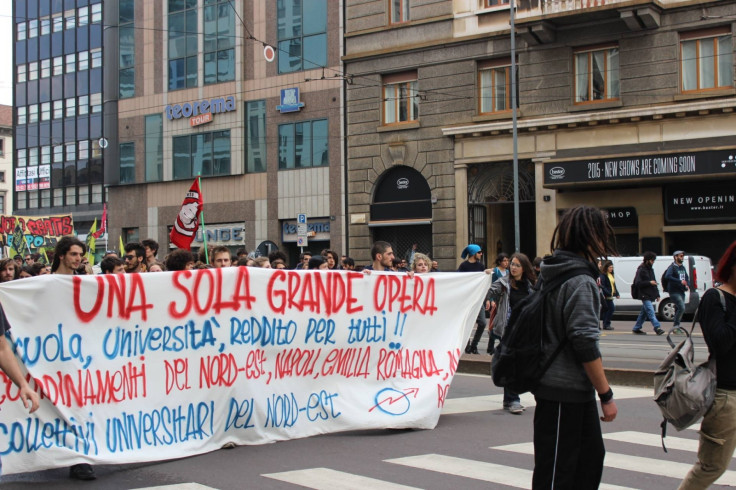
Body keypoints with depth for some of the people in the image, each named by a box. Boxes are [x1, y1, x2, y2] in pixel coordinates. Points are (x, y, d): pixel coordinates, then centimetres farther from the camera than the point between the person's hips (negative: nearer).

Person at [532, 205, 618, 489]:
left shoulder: (553, 273, 12)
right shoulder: (580, 281, -18)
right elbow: (585, 344, -22)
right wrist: (606, 395, -16)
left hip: (575, 390, 10)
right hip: (564, 392, -10)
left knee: (591, 456, 18)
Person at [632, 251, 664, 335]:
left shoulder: (650, 270, 19)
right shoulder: (641, 270, -8)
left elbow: (654, 282, 24)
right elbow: (637, 282, -16)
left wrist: (657, 294, 19)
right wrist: (649, 282, -17)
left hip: (650, 296, 9)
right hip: (645, 296, -9)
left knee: (644, 313, 13)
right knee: (651, 312, -17)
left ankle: (636, 328, 21)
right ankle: (657, 328, -25)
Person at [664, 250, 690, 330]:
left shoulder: (683, 267, 17)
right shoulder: (672, 267, -9)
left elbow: (687, 278, 26)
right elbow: (667, 276, -25)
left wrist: (687, 285, 4)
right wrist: (680, 281, -27)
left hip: (681, 292, 8)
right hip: (674, 291, -8)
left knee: (678, 309, 11)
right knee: (682, 308, -18)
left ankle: (676, 327, 18)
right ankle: (675, 325, -10)